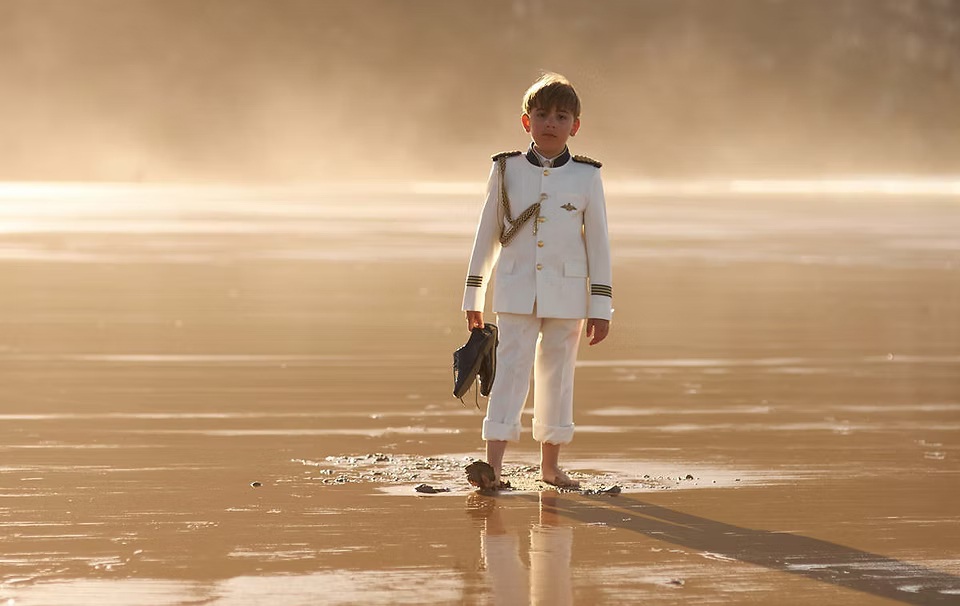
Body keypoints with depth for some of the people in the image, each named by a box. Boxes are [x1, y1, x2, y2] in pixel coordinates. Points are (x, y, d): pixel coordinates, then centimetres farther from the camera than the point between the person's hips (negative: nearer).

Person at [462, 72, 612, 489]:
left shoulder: (586, 177, 1)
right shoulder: (506, 171, 2)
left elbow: (598, 243, 3)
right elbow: (487, 234, 8)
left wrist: (601, 306, 1)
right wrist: (474, 295, 9)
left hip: (566, 292, 1)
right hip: (516, 290, -1)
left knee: (558, 373, 8)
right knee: (512, 367, -10)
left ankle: (550, 464, 19)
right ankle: (493, 464, -16)